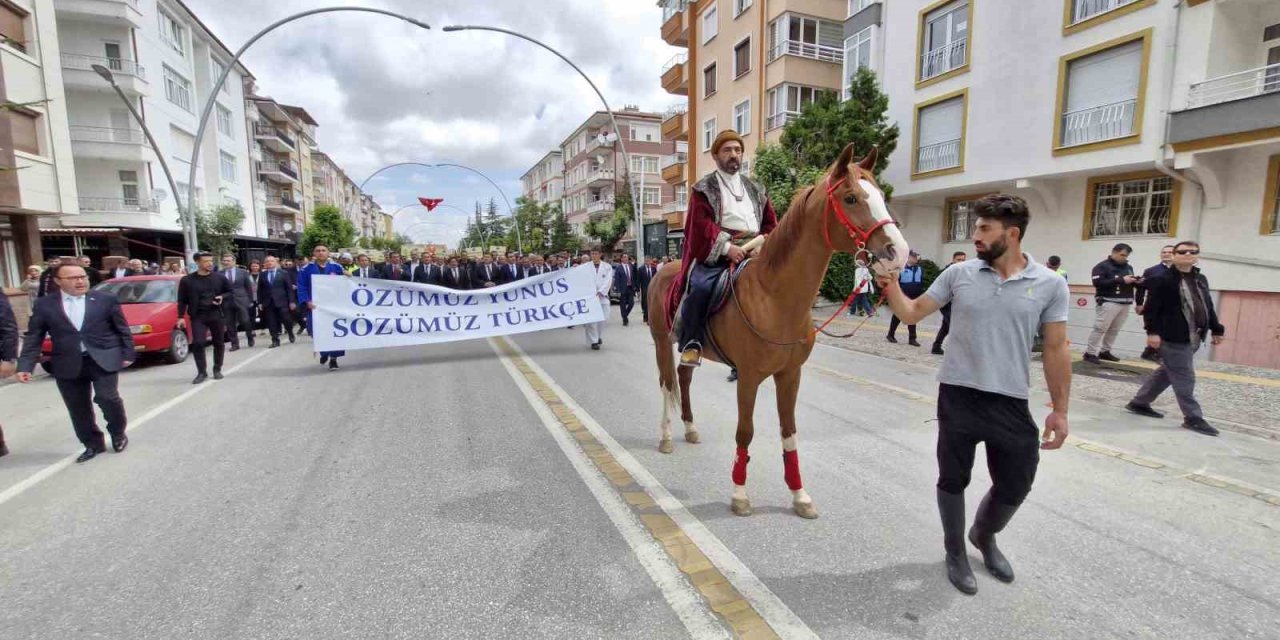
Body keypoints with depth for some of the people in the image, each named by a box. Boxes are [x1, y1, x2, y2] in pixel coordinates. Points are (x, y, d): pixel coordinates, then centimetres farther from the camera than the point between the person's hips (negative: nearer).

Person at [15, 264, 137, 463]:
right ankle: (93, 444, 23)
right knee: (78, 408, 8)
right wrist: (25, 366, -3)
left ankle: (118, 434, 13)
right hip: (68, 365, 3)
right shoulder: (44, 305, 5)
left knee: (108, 398, -12)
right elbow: (33, 337, 5)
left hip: (104, 359, -2)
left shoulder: (105, 299, 2)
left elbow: (122, 329, 6)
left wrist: (128, 354, 2)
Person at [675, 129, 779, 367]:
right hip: (716, 251, -5)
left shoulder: (756, 189, 23)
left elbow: (771, 223, 21)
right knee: (700, 286, -32)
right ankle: (691, 342, -15)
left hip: (752, 252, 5)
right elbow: (701, 224, -6)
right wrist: (726, 246, -18)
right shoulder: (704, 188, 8)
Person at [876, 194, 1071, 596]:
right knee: (954, 479, 10)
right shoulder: (959, 274, -1)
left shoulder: (1050, 284, -2)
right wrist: (890, 284, -13)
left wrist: (1060, 410, 1)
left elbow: (1056, 350, 1)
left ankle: (984, 536, 43)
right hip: (958, 396, 0)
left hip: (1012, 403, 1)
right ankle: (955, 552, 33)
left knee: (1016, 485, 12)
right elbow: (911, 314, 2)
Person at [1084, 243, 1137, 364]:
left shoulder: (1128, 267, 17)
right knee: (1100, 328, -8)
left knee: (1114, 330, 7)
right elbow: (1098, 283, -17)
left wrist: (1136, 281, 0)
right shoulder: (1102, 266, -4)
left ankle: (1104, 351, 16)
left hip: (1125, 303, 7)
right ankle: (1090, 353, -5)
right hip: (1109, 302, -7)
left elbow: (1130, 282, 24)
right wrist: (1121, 280, -19)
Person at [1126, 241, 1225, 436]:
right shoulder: (1162, 279, -10)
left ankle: (1139, 403, 25)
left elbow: (1209, 307, 21)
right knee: (1184, 378, -3)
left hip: (1193, 339, 8)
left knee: (1166, 373, 15)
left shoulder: (1201, 279, 15)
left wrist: (1216, 330, 20)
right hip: (1173, 338, -8)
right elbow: (1151, 308, -14)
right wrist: (1152, 332, -20)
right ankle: (1193, 418, 6)